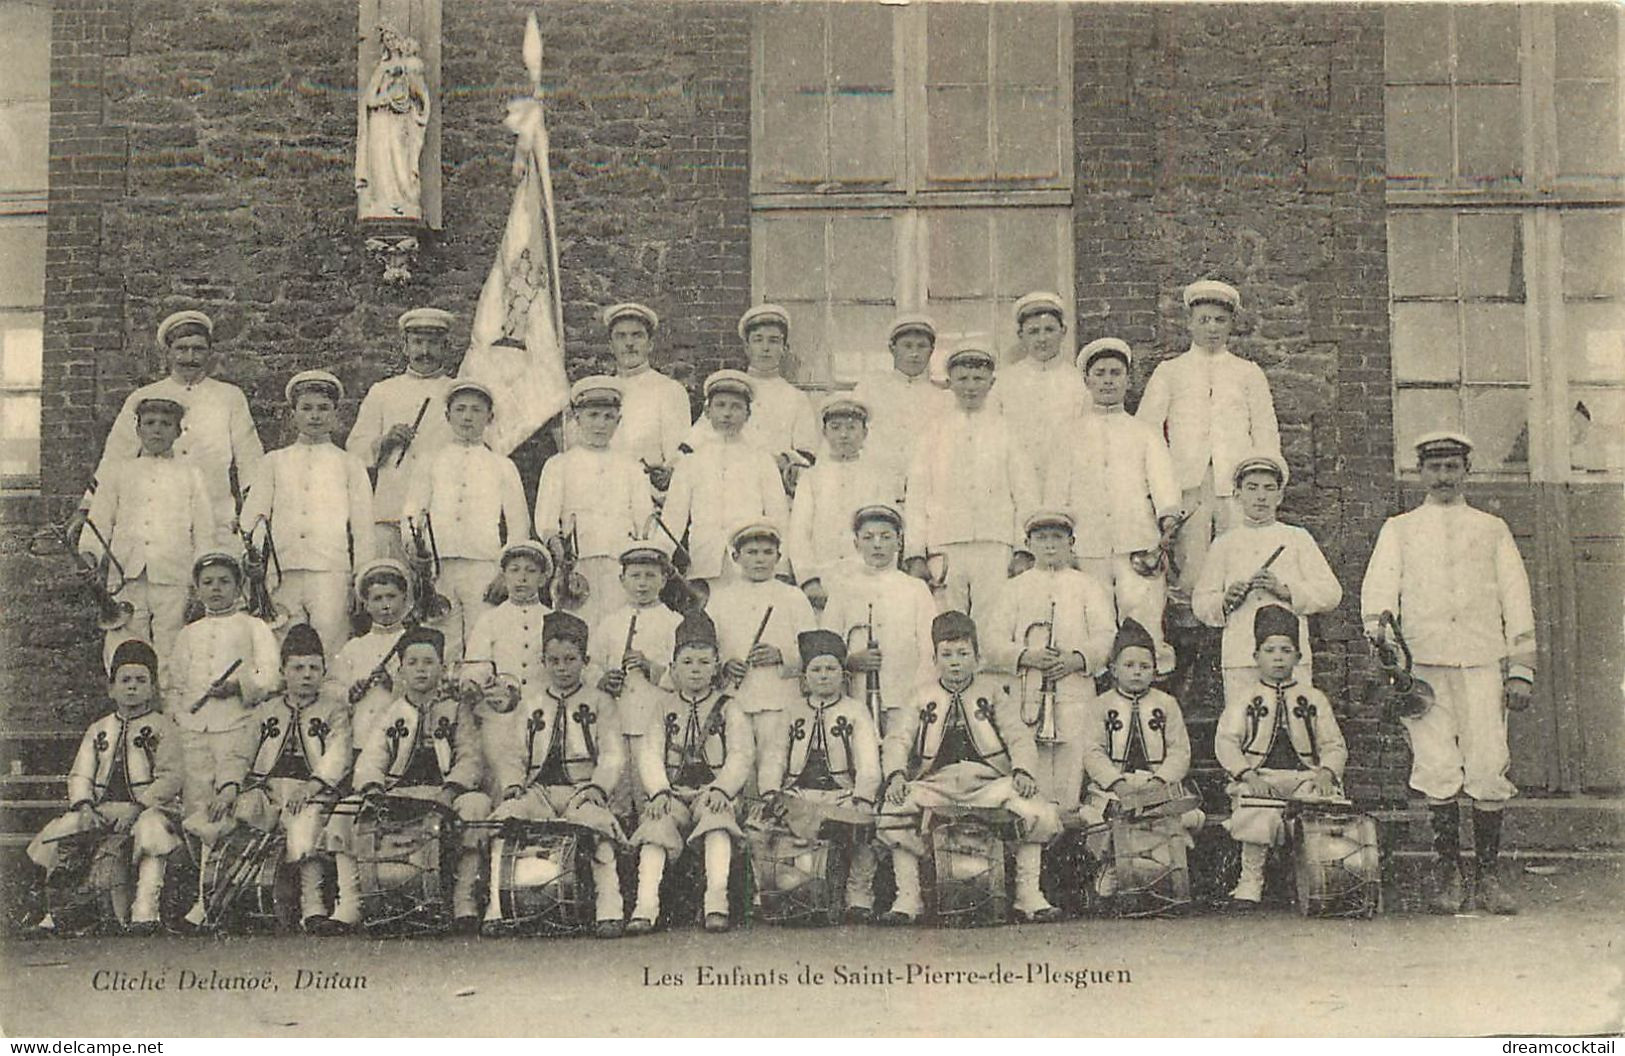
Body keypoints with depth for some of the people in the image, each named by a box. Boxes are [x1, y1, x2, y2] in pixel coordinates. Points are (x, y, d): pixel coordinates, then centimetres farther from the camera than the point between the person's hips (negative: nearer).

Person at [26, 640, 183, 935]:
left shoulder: (161, 727, 5)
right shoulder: (98, 730, 21)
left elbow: (170, 777, -7)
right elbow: (79, 774, 13)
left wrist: (136, 807, -20)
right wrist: (83, 805, -10)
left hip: (147, 807, -5)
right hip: (102, 809, 5)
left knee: (150, 830, -39)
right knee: (53, 835, -16)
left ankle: (145, 910, -41)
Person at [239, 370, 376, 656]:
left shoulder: (349, 465, 12)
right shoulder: (274, 462, 17)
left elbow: (363, 529, 11)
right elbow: (252, 512, 13)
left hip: (331, 571, -2)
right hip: (283, 574, 2)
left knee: (328, 643, -12)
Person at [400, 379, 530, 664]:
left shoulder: (503, 466, 14)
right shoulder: (431, 464, 17)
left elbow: (519, 523, 12)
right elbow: (412, 508, 11)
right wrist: (411, 539, -10)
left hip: (485, 567, -1)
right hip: (439, 566, 1)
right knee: (442, 648, -2)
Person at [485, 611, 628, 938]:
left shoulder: (600, 702, 17)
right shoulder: (529, 706, 25)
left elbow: (613, 755, 4)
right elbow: (512, 755, 14)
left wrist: (595, 788, -15)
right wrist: (513, 785, -8)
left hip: (582, 790, -3)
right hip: (537, 791, 3)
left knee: (593, 821, -38)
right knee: (504, 816, -30)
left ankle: (609, 910, -38)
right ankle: (496, 908, -29)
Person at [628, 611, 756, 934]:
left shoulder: (728, 708, 11)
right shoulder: (664, 708, 16)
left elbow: (742, 756, 0)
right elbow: (650, 754, 4)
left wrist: (721, 789, -18)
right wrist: (660, 792, -14)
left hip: (712, 794, -1)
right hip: (672, 792, 2)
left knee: (716, 818, -35)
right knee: (656, 823, -29)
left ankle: (717, 902, -42)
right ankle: (645, 907, -37)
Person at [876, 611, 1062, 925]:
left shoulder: (993, 691, 14)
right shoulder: (923, 697, 16)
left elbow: (1018, 736, 4)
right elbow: (897, 738, 5)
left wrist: (1023, 771, -16)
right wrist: (896, 774, -16)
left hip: (988, 782, 0)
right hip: (935, 785, 1)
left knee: (1040, 813, -26)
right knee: (892, 812, -27)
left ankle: (1029, 896, -11)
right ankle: (907, 898, -13)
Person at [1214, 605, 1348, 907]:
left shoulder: (1314, 698, 18)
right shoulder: (1242, 697, 12)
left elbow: (1334, 745, 12)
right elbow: (1226, 741, 0)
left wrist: (1325, 772, -10)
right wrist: (1247, 774, -18)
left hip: (1305, 777, 2)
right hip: (1260, 777, -2)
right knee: (1259, 814, -34)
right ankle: (1250, 883, -22)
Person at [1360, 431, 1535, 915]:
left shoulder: (1493, 529, 18)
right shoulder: (1399, 530, 16)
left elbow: (1517, 601, 14)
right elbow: (1377, 592, 6)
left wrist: (1521, 670, 6)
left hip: (1482, 662, 1)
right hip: (1423, 662, -1)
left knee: (1489, 772, -7)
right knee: (1437, 770, -8)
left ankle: (1489, 879, 1)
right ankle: (1448, 875, 2)